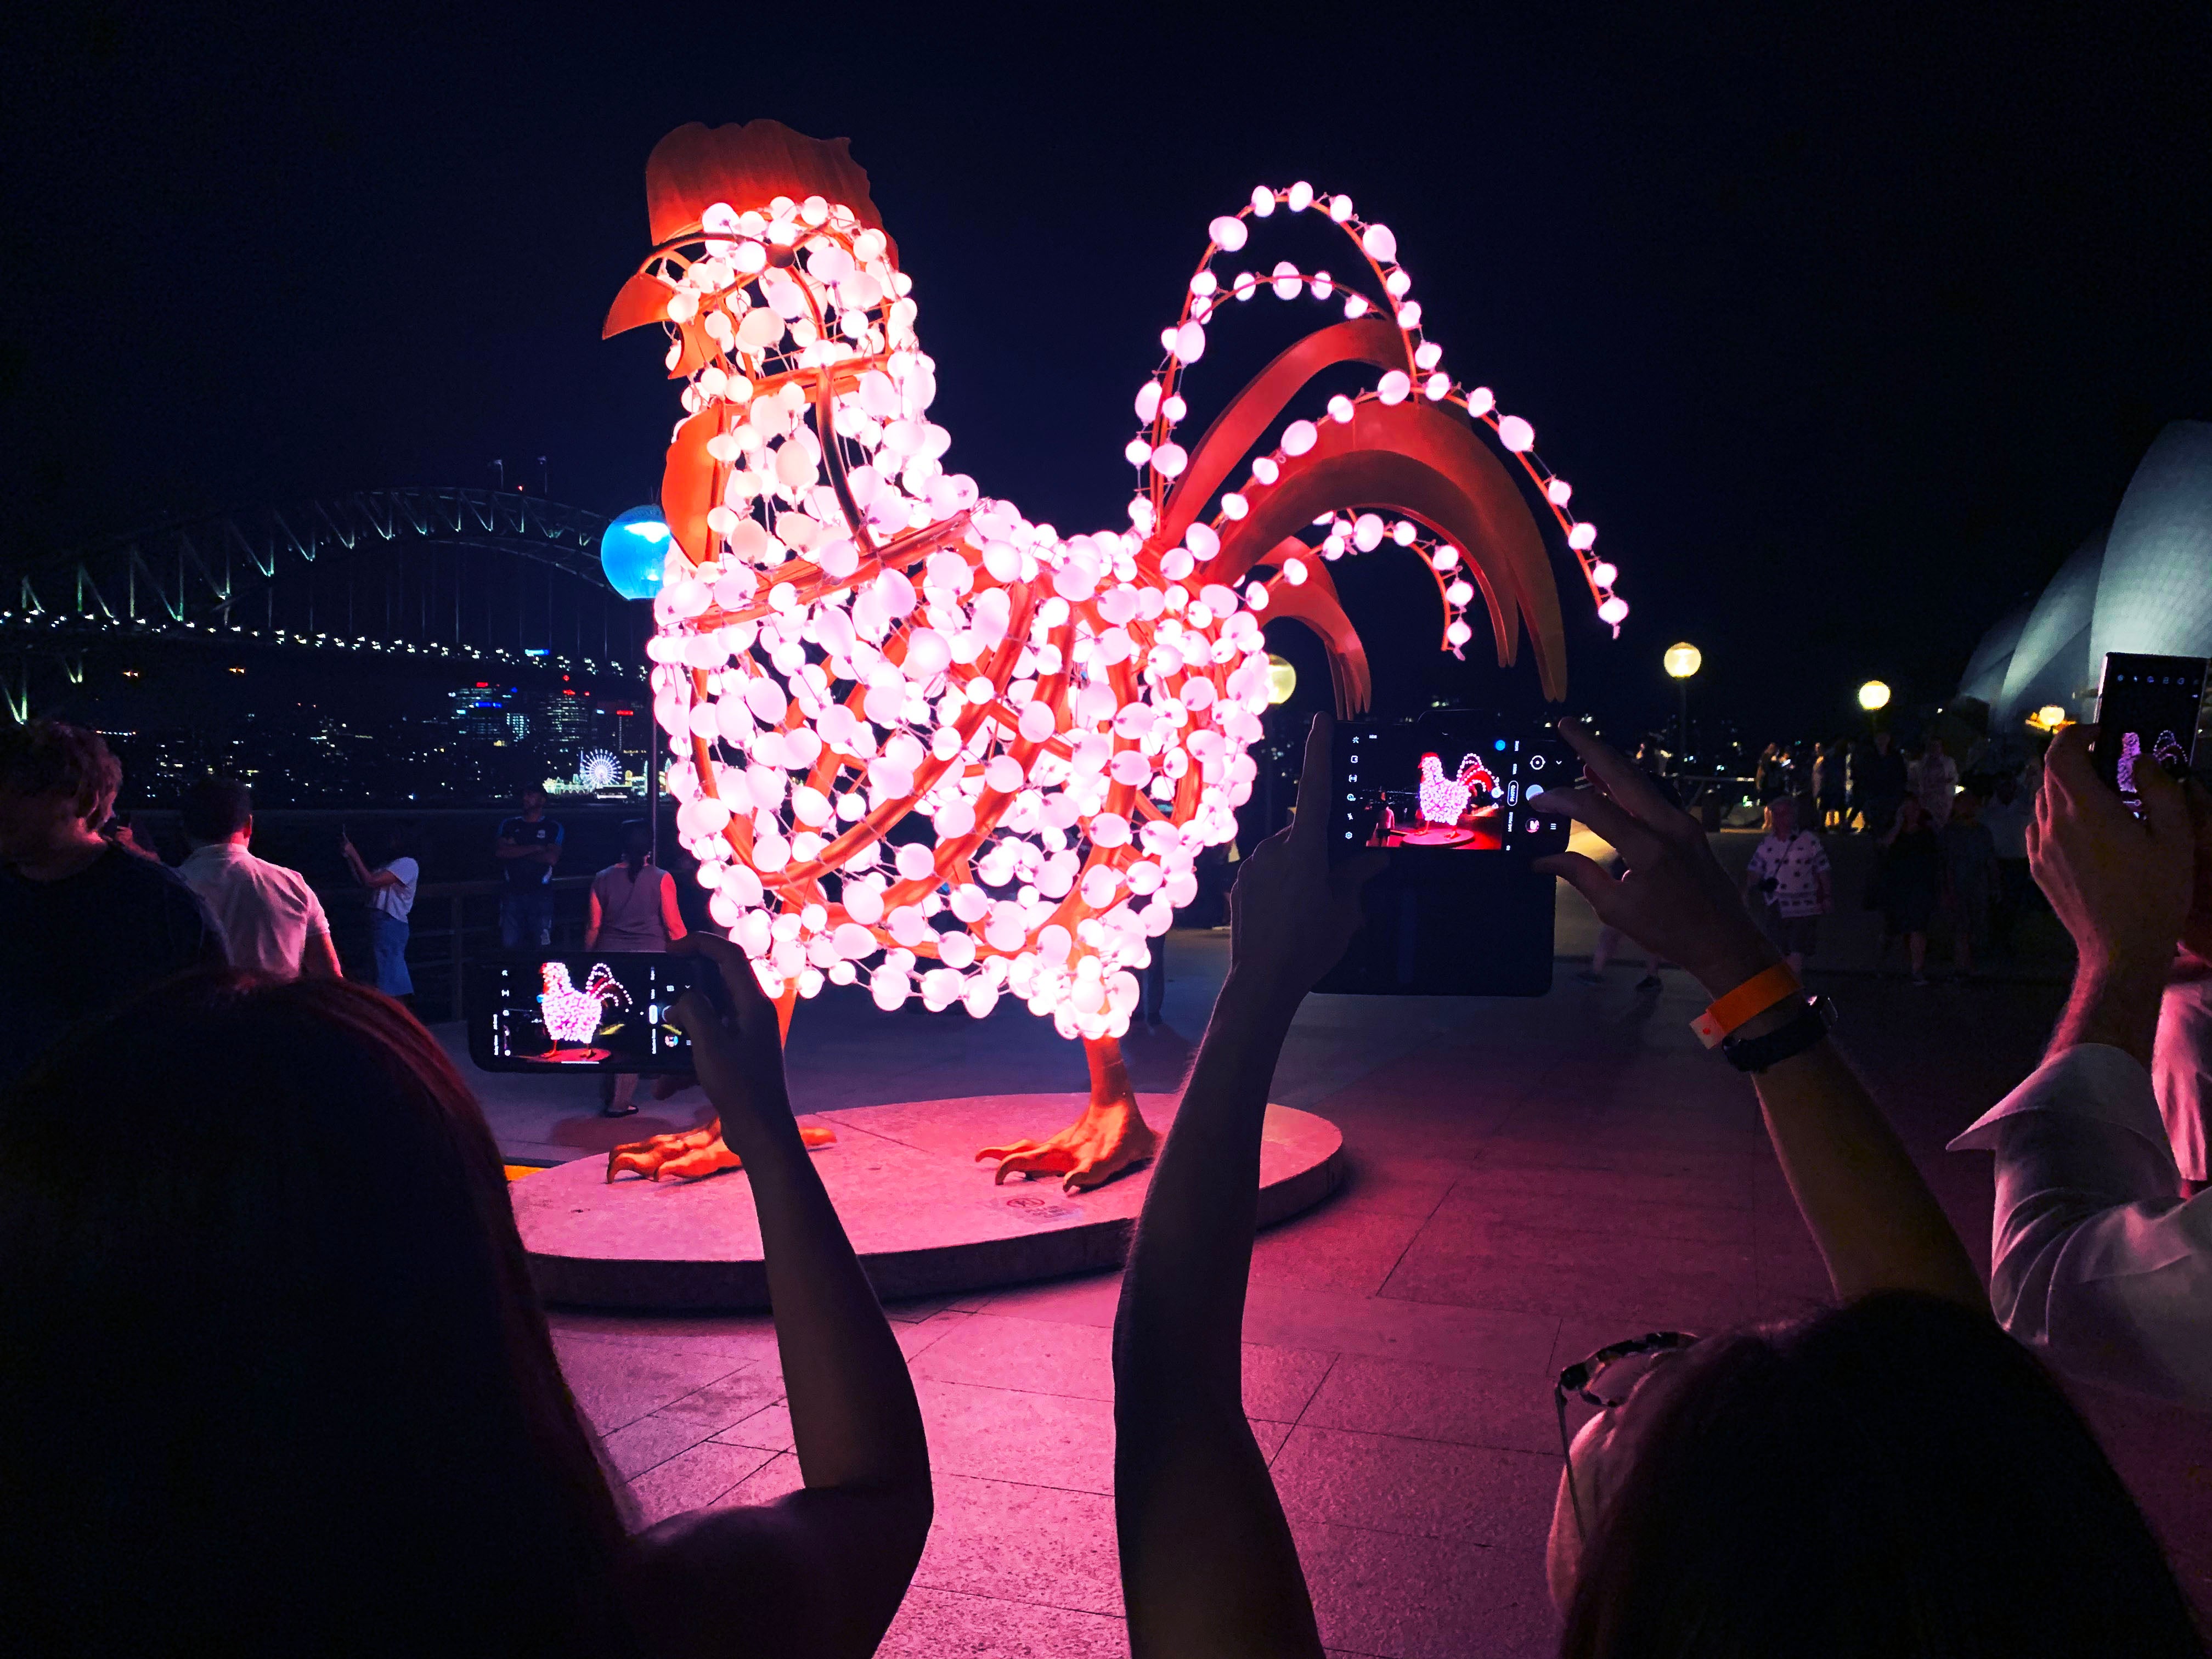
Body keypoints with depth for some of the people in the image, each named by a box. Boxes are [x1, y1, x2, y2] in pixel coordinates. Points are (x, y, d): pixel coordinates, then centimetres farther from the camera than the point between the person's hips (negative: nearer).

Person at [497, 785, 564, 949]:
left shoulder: (553, 828, 4)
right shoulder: (509, 825, 10)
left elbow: (552, 858, -12)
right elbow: (499, 851, -7)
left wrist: (516, 851, -6)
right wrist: (534, 848, -11)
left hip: (540, 894, -2)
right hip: (512, 894, 2)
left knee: (541, 945, 1)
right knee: (511, 945, 0)